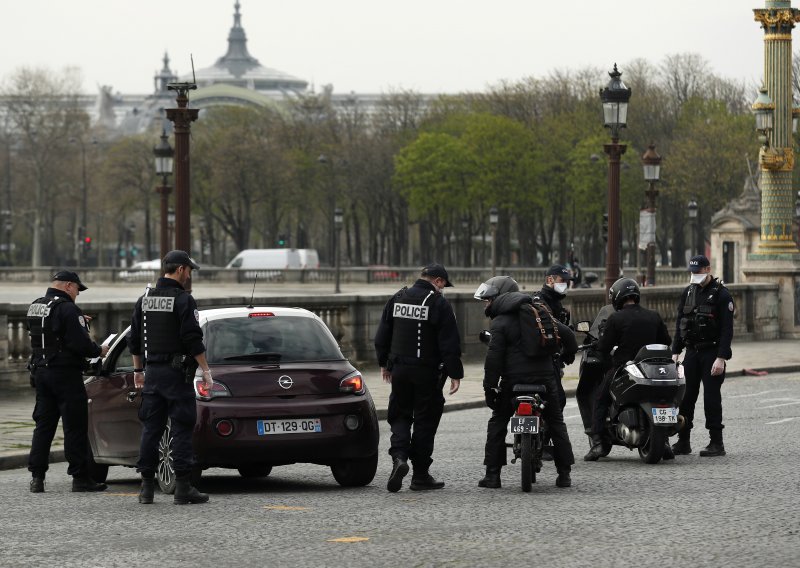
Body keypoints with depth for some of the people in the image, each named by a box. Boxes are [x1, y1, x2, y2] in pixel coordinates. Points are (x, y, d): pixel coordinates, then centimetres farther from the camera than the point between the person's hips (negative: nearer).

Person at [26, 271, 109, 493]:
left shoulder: (35, 307, 12)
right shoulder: (67, 309, -16)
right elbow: (80, 344, -20)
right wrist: (99, 351, -2)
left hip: (40, 372, 8)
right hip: (65, 374, -8)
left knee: (43, 425, 12)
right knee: (75, 427, -2)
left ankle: (36, 476, 8)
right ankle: (80, 478, -1)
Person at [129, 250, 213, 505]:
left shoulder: (144, 300, 11)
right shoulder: (183, 300, -10)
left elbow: (134, 340, 16)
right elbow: (193, 340, -15)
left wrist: (138, 370, 24)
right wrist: (206, 370, -10)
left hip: (152, 372, 6)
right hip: (177, 373, -6)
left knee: (150, 428, 8)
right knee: (182, 429, -4)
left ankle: (147, 486, 7)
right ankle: (183, 488, -6)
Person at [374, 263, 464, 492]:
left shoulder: (397, 299, 7)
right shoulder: (439, 304, -9)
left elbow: (382, 336, 14)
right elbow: (450, 344, -11)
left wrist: (384, 364, 24)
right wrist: (455, 374, -6)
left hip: (399, 369, 4)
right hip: (427, 371, -4)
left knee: (400, 416, 13)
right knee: (425, 421, 4)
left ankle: (399, 456, -13)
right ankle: (420, 475, 8)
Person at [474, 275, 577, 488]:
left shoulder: (500, 322, -3)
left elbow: (494, 357, -11)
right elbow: (566, 333, 11)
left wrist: (489, 386, -9)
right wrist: (569, 353, 31)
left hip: (514, 380, -4)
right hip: (545, 378, 4)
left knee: (497, 423, 9)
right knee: (556, 423, 13)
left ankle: (492, 474, 3)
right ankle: (564, 473, 10)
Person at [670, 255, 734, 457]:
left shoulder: (721, 294, -8)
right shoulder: (688, 292, 12)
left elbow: (727, 329, -12)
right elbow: (680, 324, 16)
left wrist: (721, 358, -19)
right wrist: (675, 352, 9)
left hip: (712, 353, -6)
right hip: (692, 352, 6)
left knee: (711, 397, -6)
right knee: (685, 396, 3)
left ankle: (716, 443, -1)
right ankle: (683, 442, 9)